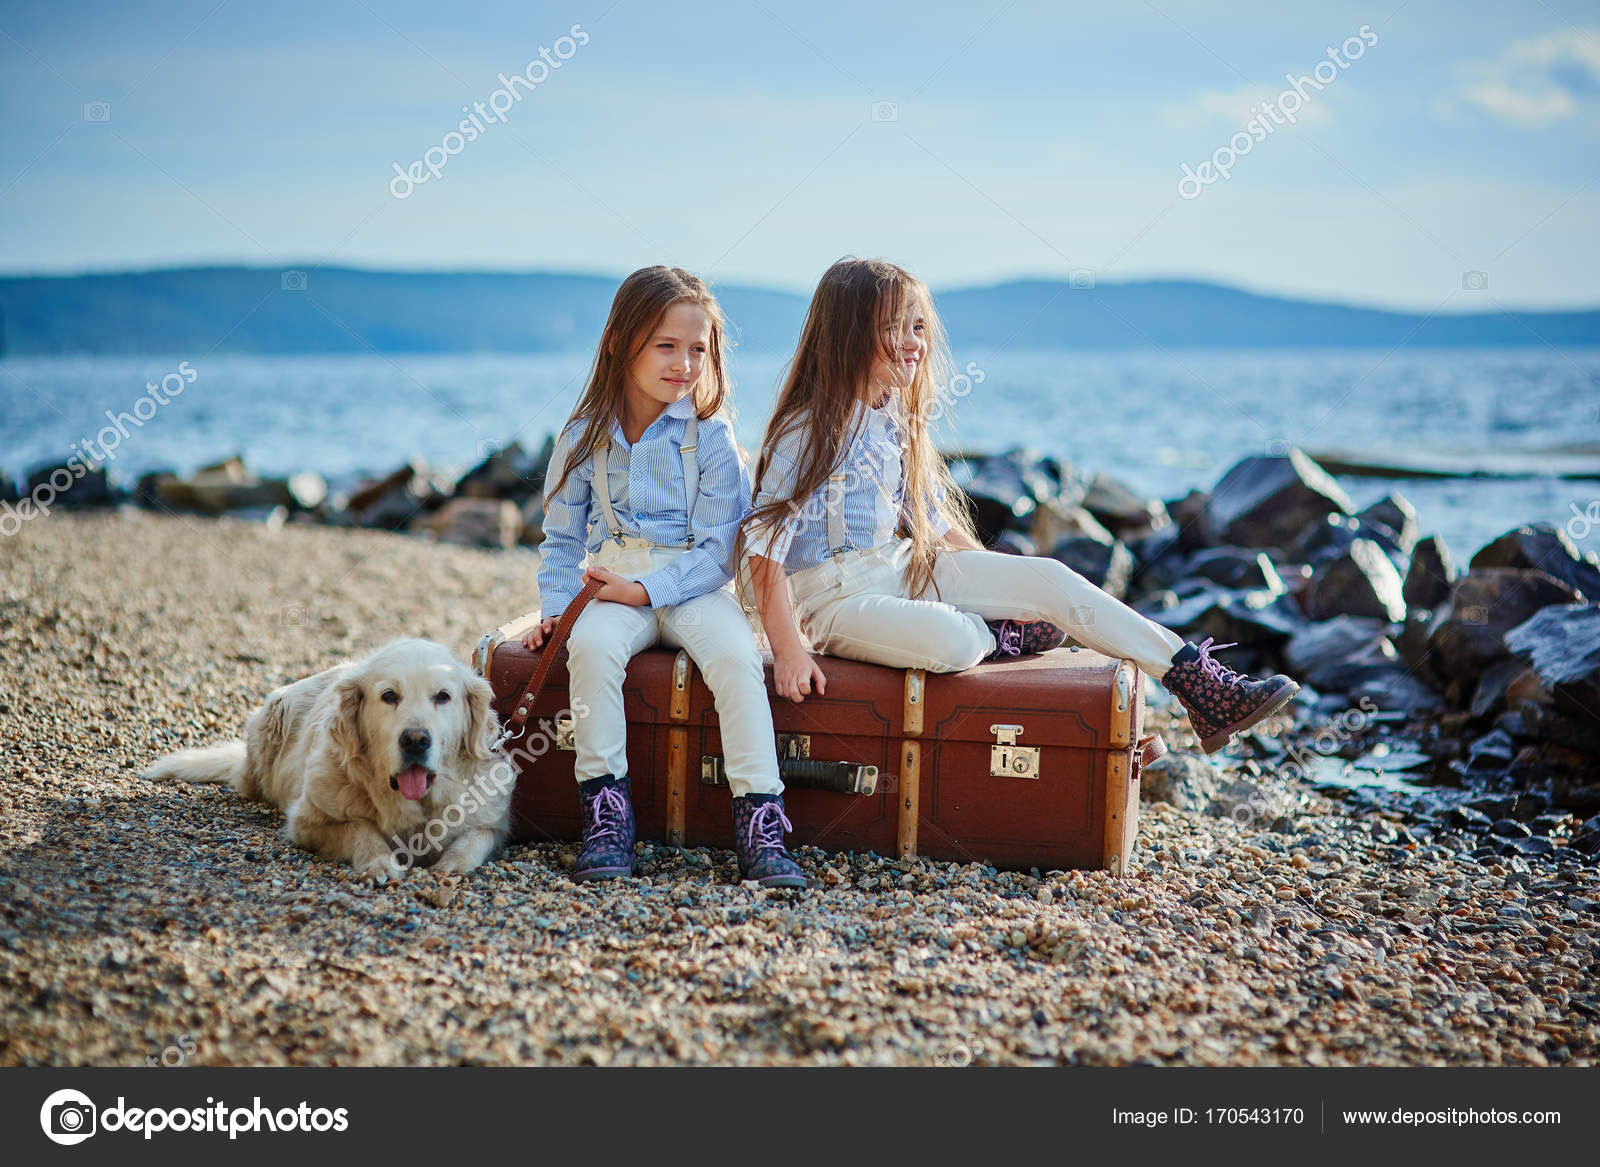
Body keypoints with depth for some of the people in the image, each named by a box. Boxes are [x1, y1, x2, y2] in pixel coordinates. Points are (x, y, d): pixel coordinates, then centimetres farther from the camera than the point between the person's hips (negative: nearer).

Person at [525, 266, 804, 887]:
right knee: (591, 647, -32)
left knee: (736, 655, -30)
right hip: (613, 585, 1)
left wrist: (647, 589, -17)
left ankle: (760, 821, -28)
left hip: (695, 585, -1)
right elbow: (562, 538, 13)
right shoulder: (585, 436, 5)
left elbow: (716, 550, -6)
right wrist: (555, 607, -2)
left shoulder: (710, 435, -2)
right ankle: (605, 810, -22)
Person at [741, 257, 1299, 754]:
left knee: (1048, 578, -8)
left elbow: (933, 519, 18)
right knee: (951, 641, -36)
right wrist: (789, 653, -27)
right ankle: (997, 634, 3)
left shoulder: (897, 417, 8)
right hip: (836, 596, -7)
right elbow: (763, 546, -20)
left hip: (901, 567, 7)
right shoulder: (807, 432, -16)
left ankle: (1209, 693, -7)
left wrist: (1004, 586, 15)